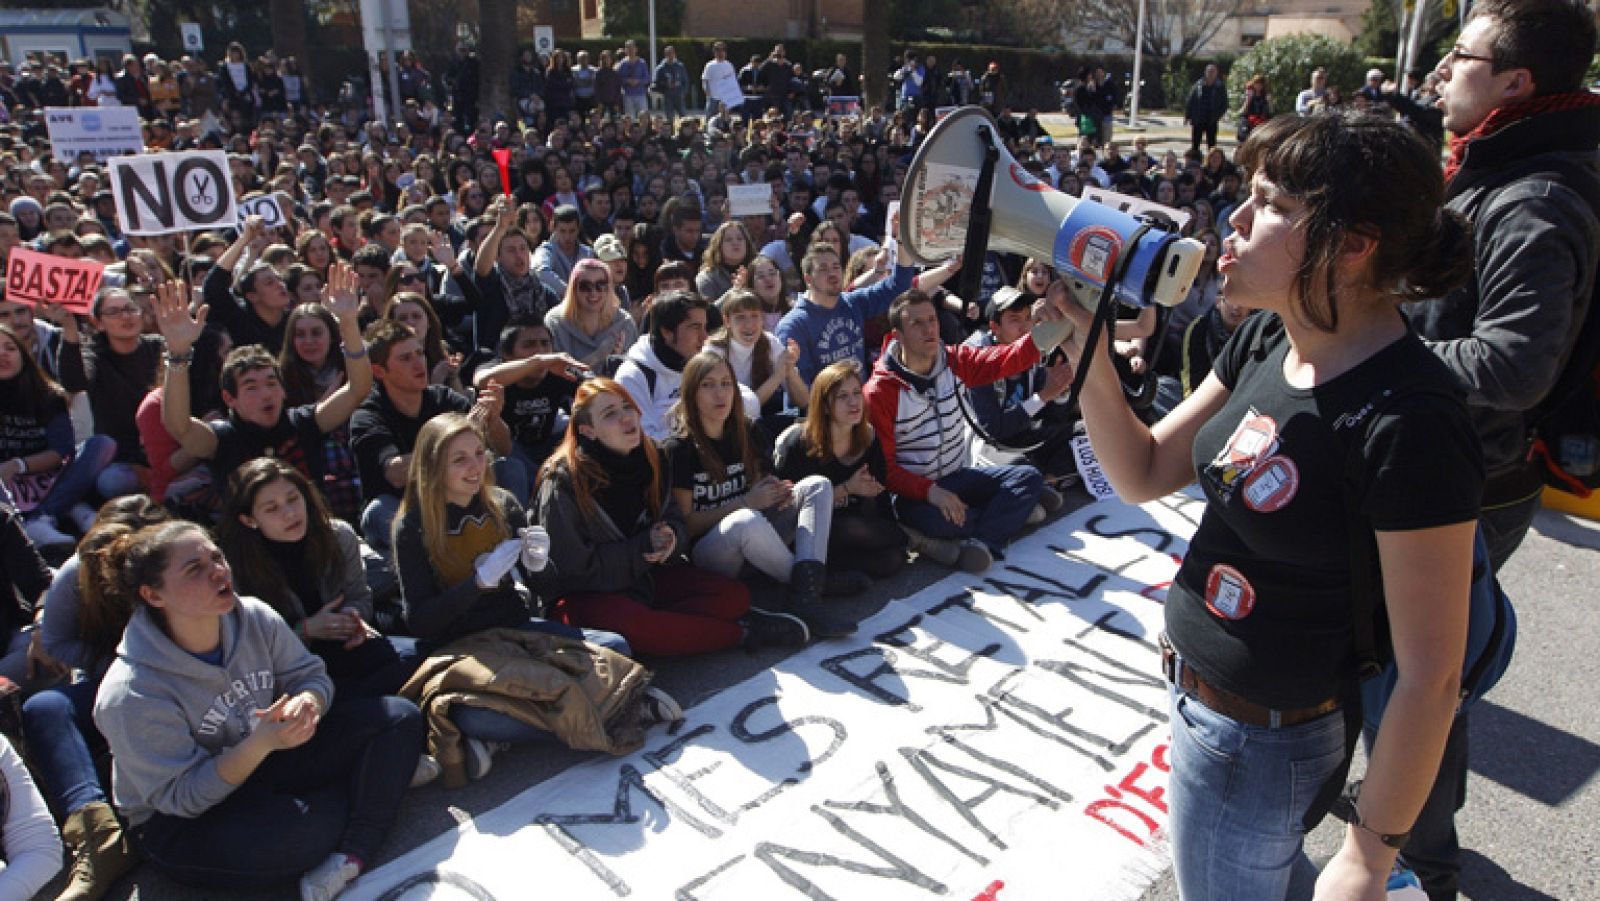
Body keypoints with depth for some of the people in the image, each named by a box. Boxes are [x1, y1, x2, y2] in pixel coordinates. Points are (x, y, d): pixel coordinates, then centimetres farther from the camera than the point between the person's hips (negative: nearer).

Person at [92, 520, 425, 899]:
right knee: (297, 831, -39)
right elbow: (179, 797, -22)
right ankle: (386, 773, -6)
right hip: (184, 823, -6)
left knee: (400, 718, -11)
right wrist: (260, 743, -36)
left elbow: (311, 675, -3)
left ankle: (350, 858, -24)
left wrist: (308, 703, -28)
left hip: (265, 759, 6)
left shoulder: (254, 618, -12)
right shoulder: (131, 696, -26)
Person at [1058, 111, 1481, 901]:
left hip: (1266, 738, -7)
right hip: (1197, 686, 7)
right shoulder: (1266, 336, -6)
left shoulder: (1408, 421, -30)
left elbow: (1430, 676, -24)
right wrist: (1089, 357, -16)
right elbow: (1144, 475, 0)